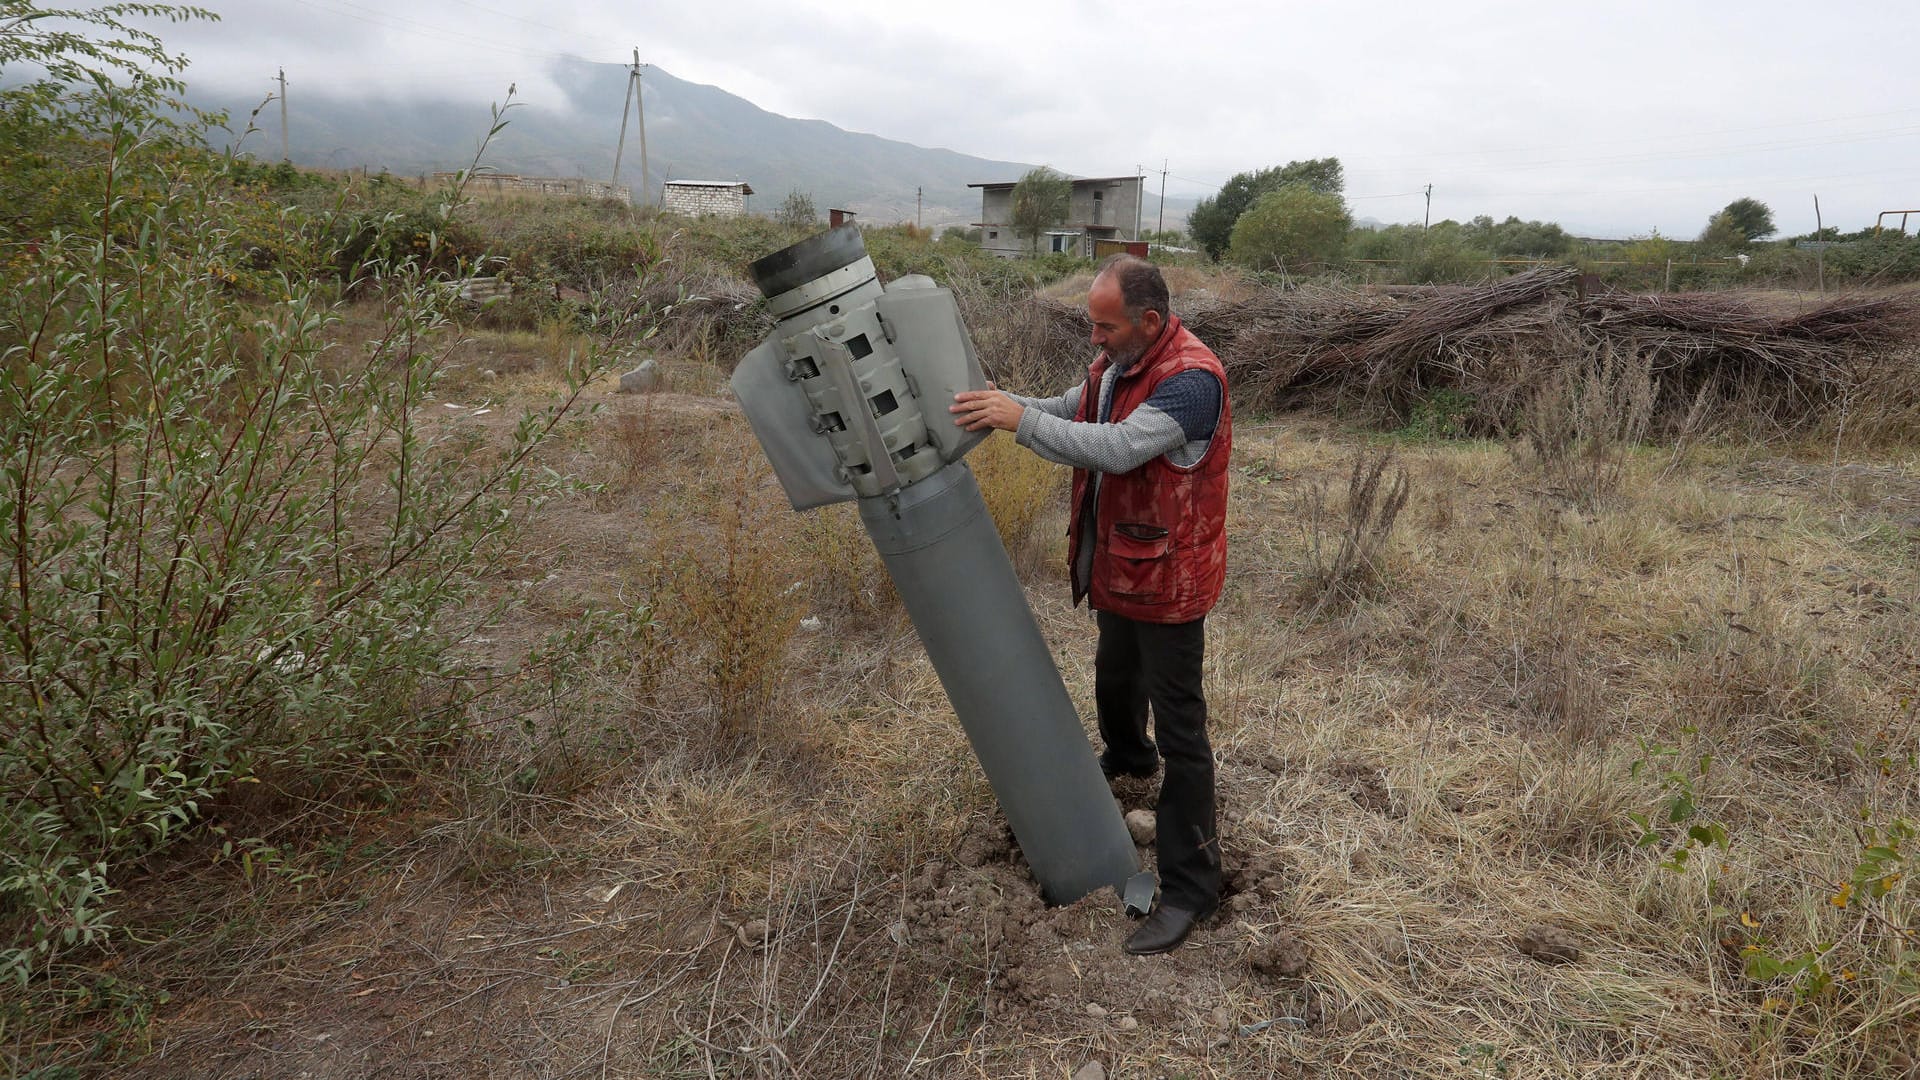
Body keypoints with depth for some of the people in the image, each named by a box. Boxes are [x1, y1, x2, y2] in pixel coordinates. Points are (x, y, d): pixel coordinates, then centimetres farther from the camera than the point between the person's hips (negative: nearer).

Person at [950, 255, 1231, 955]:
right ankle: (1127, 755, 63)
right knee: (1115, 675, 31)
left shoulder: (1192, 379, -27)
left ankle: (1190, 884, 10)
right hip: (1118, 567, 9)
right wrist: (999, 403, -7)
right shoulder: (1115, 361, 2)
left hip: (1168, 580, -9)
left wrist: (1020, 419, -34)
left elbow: (1116, 449, -37)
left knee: (1180, 727, -1)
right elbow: (1071, 412, 10)